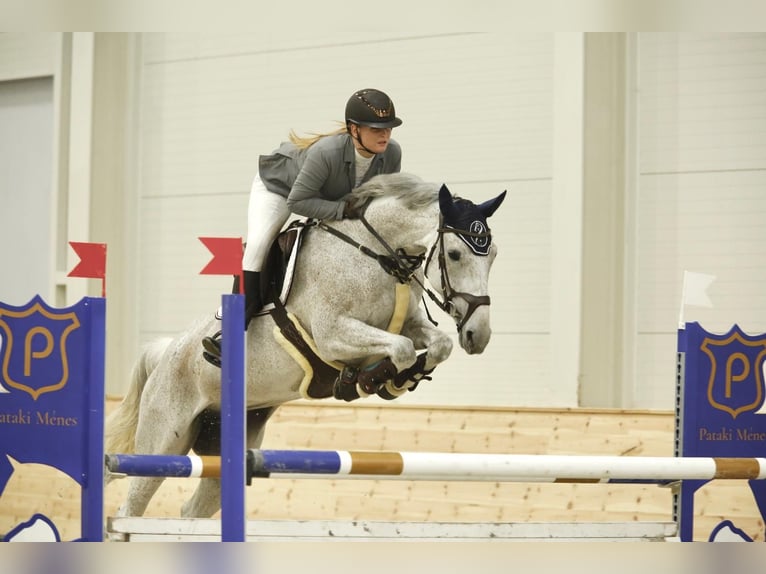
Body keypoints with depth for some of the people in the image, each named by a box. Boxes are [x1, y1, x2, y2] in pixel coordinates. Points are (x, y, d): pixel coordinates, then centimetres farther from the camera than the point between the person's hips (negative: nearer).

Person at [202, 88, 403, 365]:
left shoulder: (392, 153, -29)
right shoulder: (327, 152, -46)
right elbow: (297, 200, -37)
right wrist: (344, 209, -43)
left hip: (332, 196, 6)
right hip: (279, 184, -6)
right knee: (257, 244, -22)